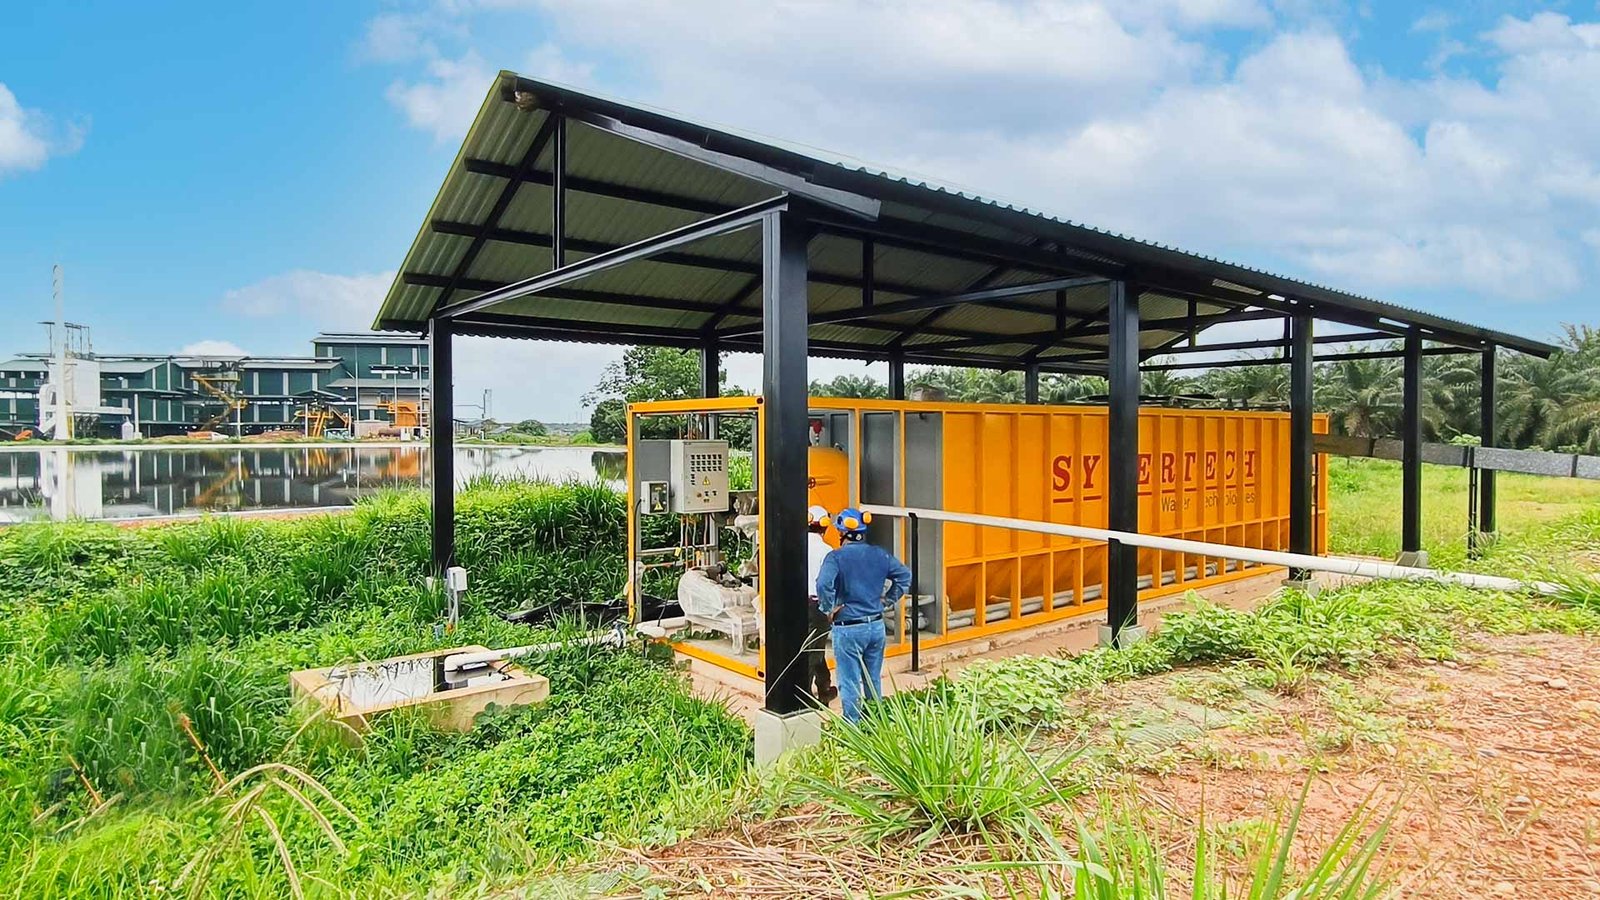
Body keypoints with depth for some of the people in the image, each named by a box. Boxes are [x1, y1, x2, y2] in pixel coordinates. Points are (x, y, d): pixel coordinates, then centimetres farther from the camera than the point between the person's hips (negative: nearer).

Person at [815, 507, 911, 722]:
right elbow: (905, 575, 9)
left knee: (849, 684, 5)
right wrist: (888, 601, 11)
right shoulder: (880, 554, 3)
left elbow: (823, 585, -29)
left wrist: (829, 610, -14)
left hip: (848, 629, -5)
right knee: (874, 681, 19)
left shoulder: (836, 557, -13)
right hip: (876, 626, 6)